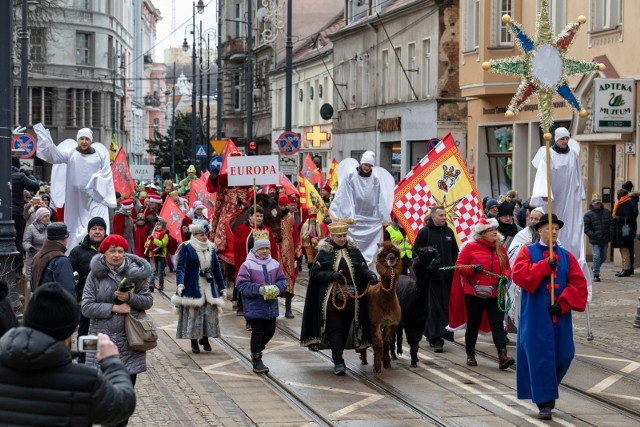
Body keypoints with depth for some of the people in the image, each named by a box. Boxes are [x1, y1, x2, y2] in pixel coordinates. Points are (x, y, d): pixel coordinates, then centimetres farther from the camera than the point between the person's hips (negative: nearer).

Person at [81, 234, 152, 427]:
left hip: (129, 340, 1)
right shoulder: (95, 274, -2)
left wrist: (130, 297, -13)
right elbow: (86, 307, -6)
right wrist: (113, 307, -14)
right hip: (103, 339, -1)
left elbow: (148, 301, 5)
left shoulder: (135, 272, 2)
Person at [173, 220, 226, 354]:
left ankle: (205, 338, 15)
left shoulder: (211, 248, 11)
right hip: (193, 287, -4)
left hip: (209, 286, 4)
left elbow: (217, 269, 17)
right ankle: (194, 342, 6)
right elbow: (180, 267, -11)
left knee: (211, 313, -1)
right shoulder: (186, 247, -4)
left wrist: (222, 288, 17)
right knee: (193, 314, -4)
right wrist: (180, 284, -27)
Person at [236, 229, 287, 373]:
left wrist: (277, 288, -10)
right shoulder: (247, 265, -11)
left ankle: (256, 350, 37)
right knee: (257, 332, 0)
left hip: (271, 305, 5)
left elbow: (282, 279, 12)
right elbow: (241, 284, -14)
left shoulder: (274, 264, 5)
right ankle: (257, 361, 11)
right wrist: (259, 289, -22)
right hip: (254, 306, -5)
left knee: (270, 330, 11)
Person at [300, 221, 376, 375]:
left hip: (351, 298, 3)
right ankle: (338, 362, -7)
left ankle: (338, 357, 24)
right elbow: (314, 273, -3)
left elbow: (363, 269, 11)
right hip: (331, 298, -3)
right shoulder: (324, 252, -2)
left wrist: (371, 275, -10)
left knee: (345, 329, 9)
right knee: (335, 329, -7)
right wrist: (332, 275, -16)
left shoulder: (353, 250, 6)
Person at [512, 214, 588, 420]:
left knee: (564, 355, 4)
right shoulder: (528, 252, 2)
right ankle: (544, 403, 0)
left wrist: (563, 304, -10)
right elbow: (519, 274, -16)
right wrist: (545, 265, -23)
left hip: (560, 316, 4)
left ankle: (546, 387, 30)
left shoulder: (566, 256, 10)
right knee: (540, 357, -5)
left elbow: (578, 283, 2)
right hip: (536, 316, -4)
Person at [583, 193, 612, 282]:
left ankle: (596, 268, 40)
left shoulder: (607, 212, 5)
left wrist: (609, 234, 0)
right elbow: (586, 228, -5)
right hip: (595, 240, -4)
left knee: (603, 256, 13)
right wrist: (593, 235, -14)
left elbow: (611, 224, 12)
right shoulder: (588, 214, -6)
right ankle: (596, 275, -3)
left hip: (605, 240, 4)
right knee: (597, 256, -10)